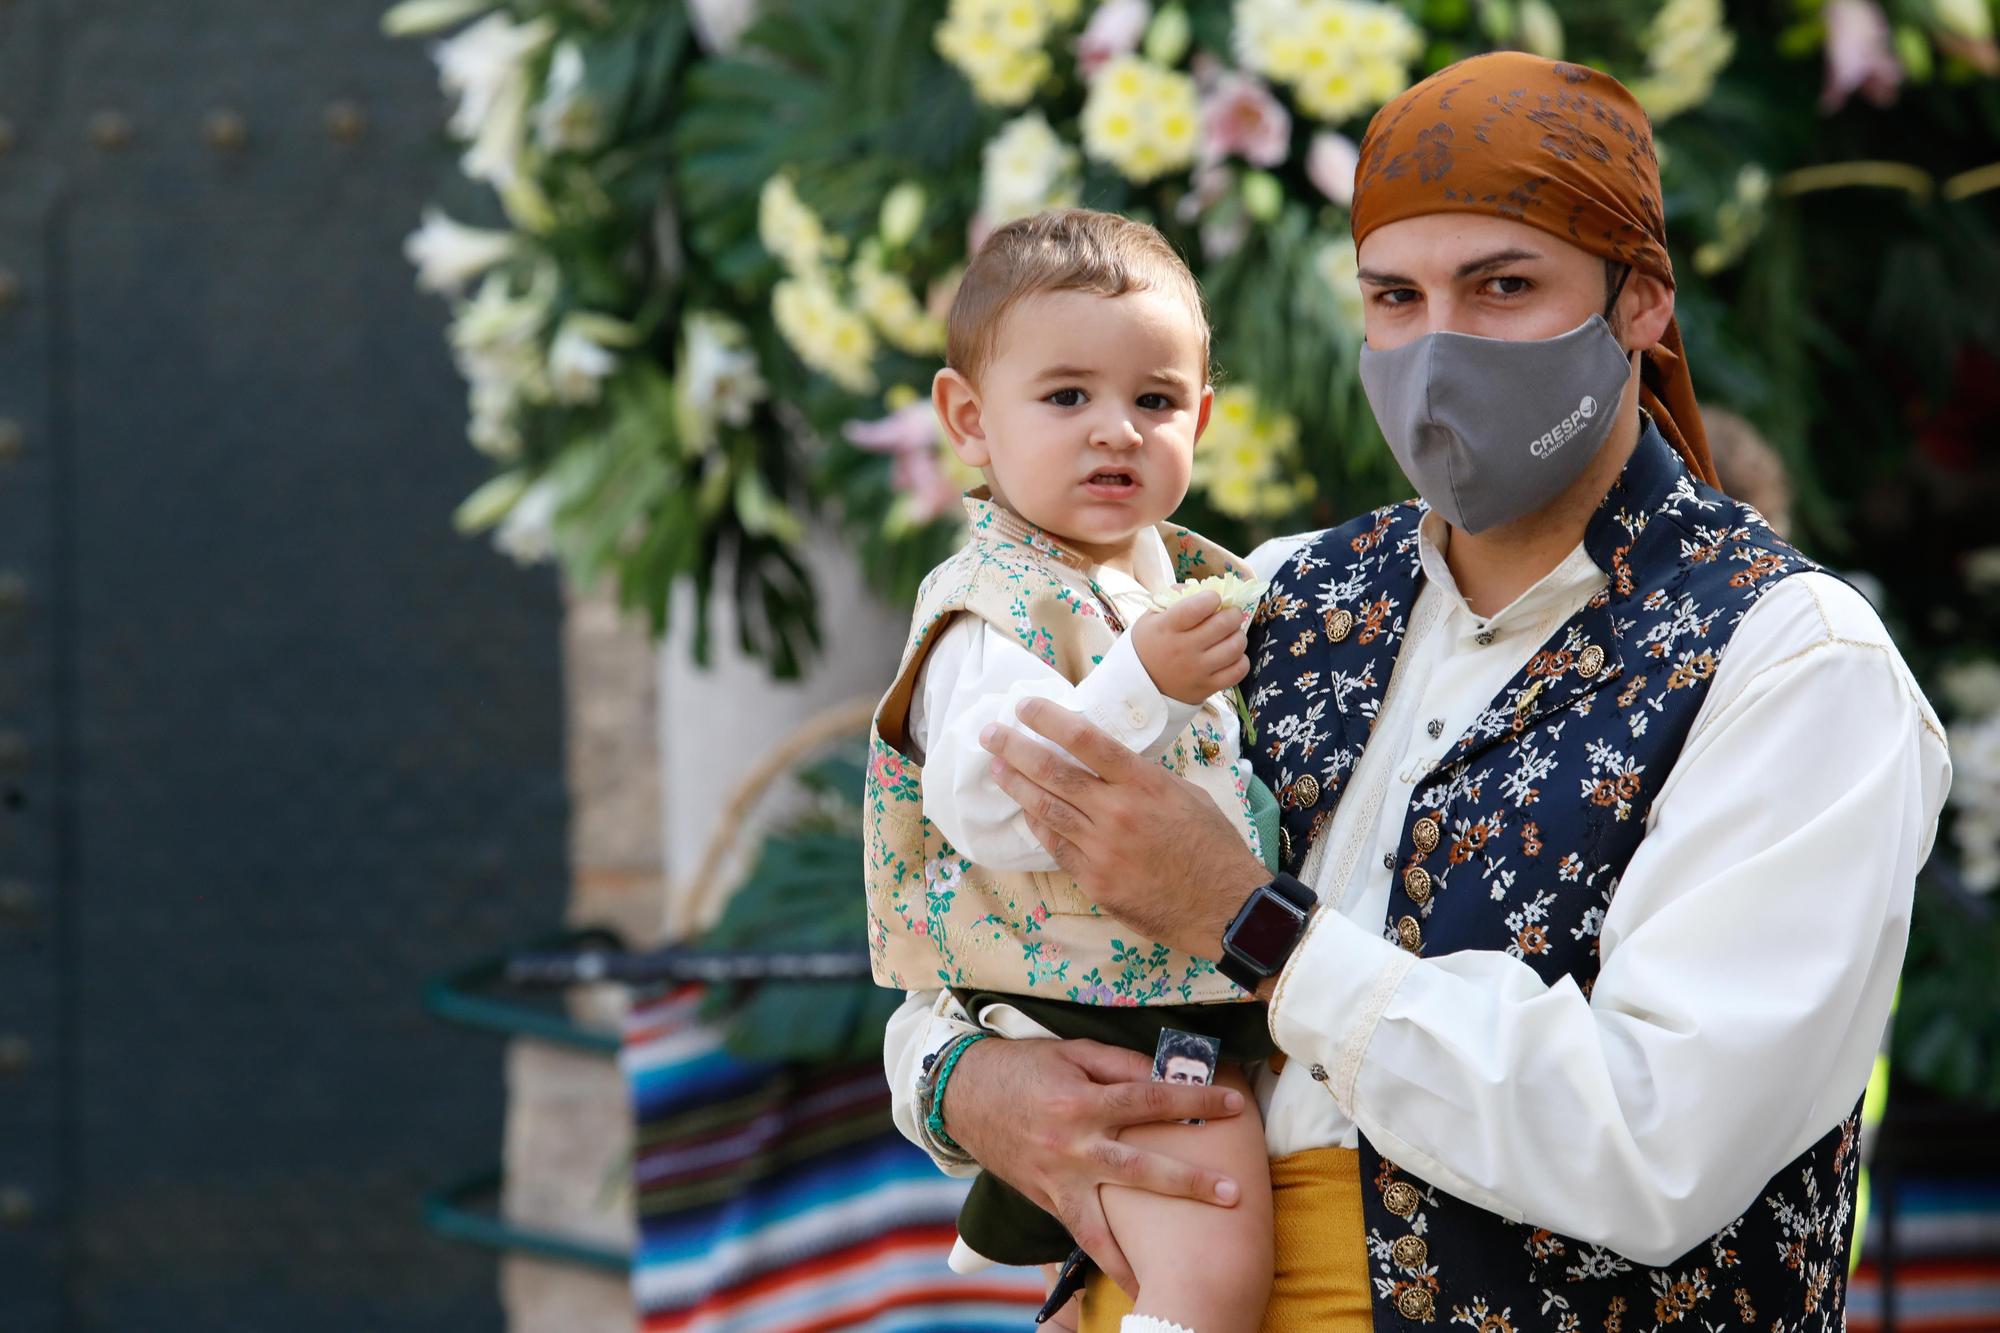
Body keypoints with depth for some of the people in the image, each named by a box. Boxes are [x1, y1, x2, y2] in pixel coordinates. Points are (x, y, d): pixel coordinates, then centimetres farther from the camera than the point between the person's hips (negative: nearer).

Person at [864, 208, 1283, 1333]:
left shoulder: (1181, 576, 12)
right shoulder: (998, 617, -16)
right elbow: (983, 810, -31)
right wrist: (1143, 685, -35)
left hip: (1214, 985, 9)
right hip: (1094, 1021, -9)